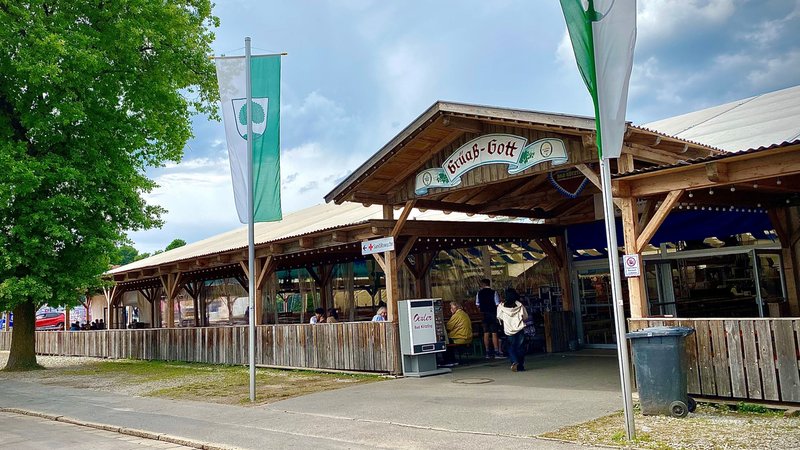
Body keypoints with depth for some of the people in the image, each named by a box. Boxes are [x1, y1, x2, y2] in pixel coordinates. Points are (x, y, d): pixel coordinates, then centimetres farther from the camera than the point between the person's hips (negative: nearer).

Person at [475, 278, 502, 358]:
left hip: (484, 315, 3)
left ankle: (488, 352, 10)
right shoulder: (494, 292, -7)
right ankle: (496, 352, -2)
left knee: (486, 333, 7)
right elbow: (497, 304, -10)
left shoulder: (479, 293, 2)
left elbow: (477, 305, 5)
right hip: (493, 314, -3)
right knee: (494, 333, -1)